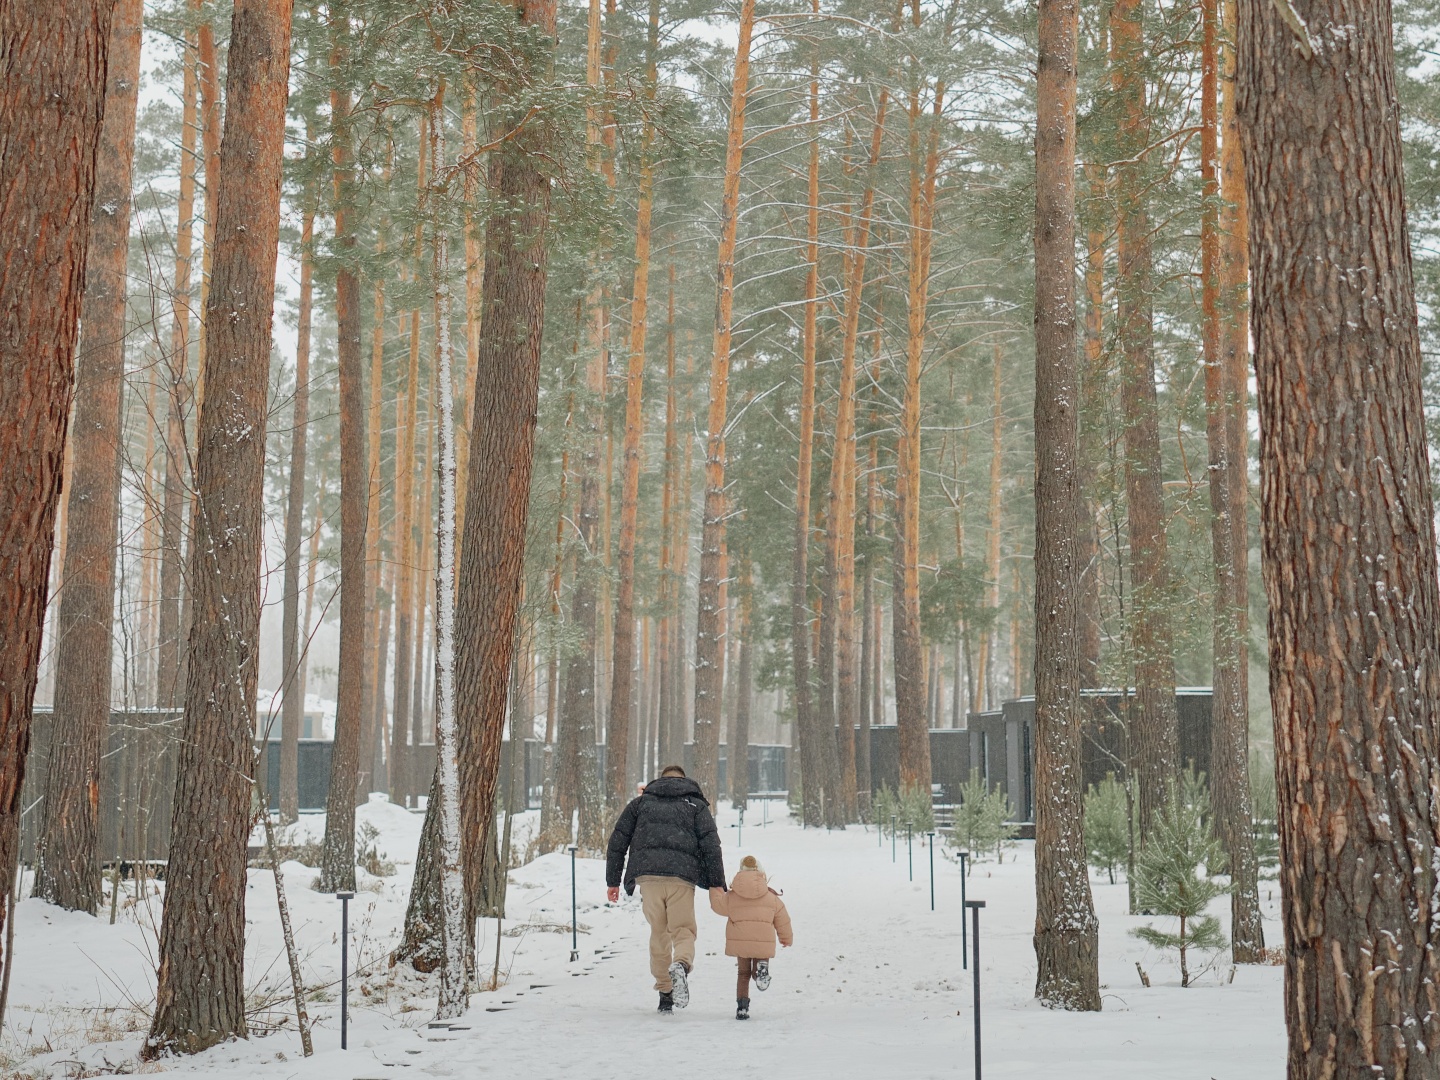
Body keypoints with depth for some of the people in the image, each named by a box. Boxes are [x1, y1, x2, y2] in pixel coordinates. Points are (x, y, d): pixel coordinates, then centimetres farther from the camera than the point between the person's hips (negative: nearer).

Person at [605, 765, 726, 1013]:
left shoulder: (641, 802, 22)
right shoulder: (695, 804, 17)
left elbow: (617, 841, 16)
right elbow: (711, 844, 3)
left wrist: (613, 880, 19)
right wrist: (718, 883, 1)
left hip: (648, 877, 2)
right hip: (681, 878, -1)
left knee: (659, 934, 14)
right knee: (683, 930, 3)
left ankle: (665, 993, 13)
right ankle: (681, 965, -30)